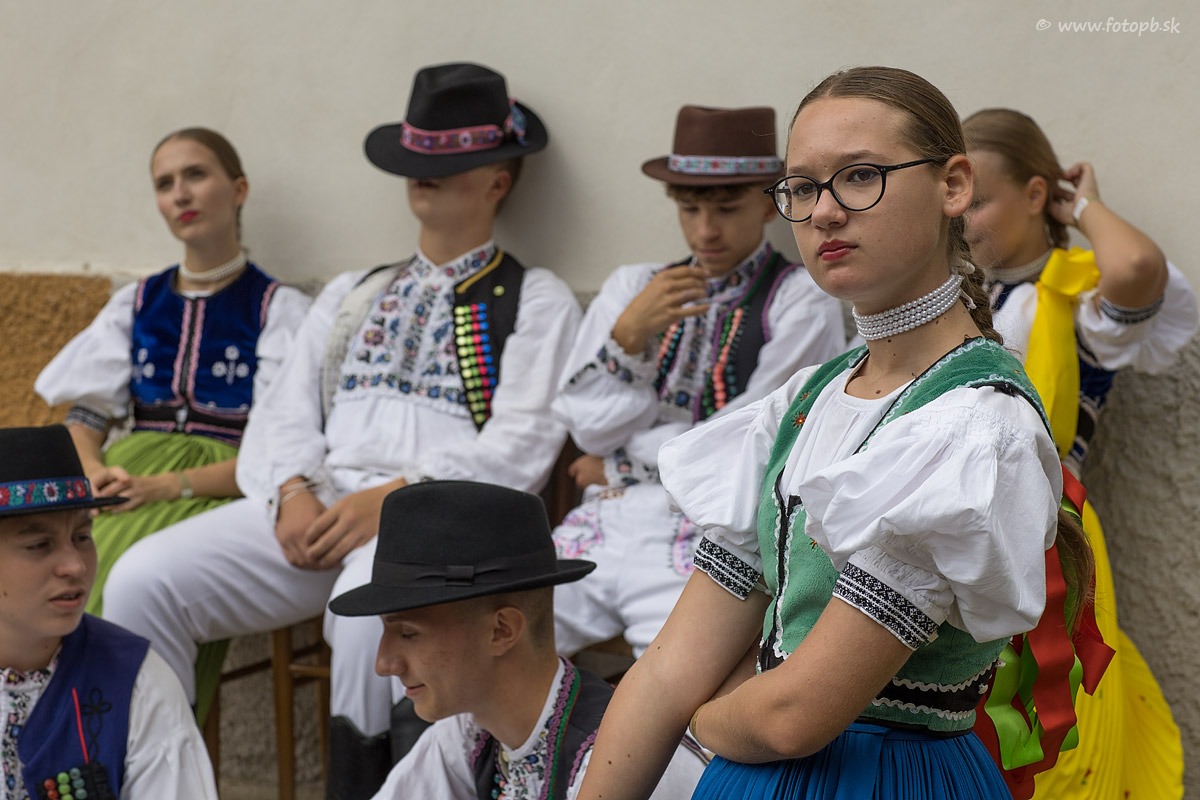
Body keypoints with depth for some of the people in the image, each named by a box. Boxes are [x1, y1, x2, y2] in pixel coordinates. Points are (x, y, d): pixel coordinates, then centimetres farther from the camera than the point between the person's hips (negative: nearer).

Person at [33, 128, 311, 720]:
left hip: (219, 493, -4)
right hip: (129, 483, 4)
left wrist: (171, 485, -15)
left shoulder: (279, 309, 7)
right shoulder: (136, 304, 22)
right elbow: (85, 419, 18)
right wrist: (95, 473, -6)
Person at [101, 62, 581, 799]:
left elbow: (518, 446, -3)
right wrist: (293, 490, -6)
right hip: (314, 505, 5)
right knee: (144, 581, -18)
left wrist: (394, 497, -16)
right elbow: (288, 411, 17)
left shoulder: (537, 303, 10)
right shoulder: (351, 295, 27)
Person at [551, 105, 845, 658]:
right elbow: (587, 427, 8)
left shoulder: (800, 302, 3)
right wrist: (629, 335, -8)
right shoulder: (632, 287, 17)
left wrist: (622, 460, 5)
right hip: (606, 525, 4)